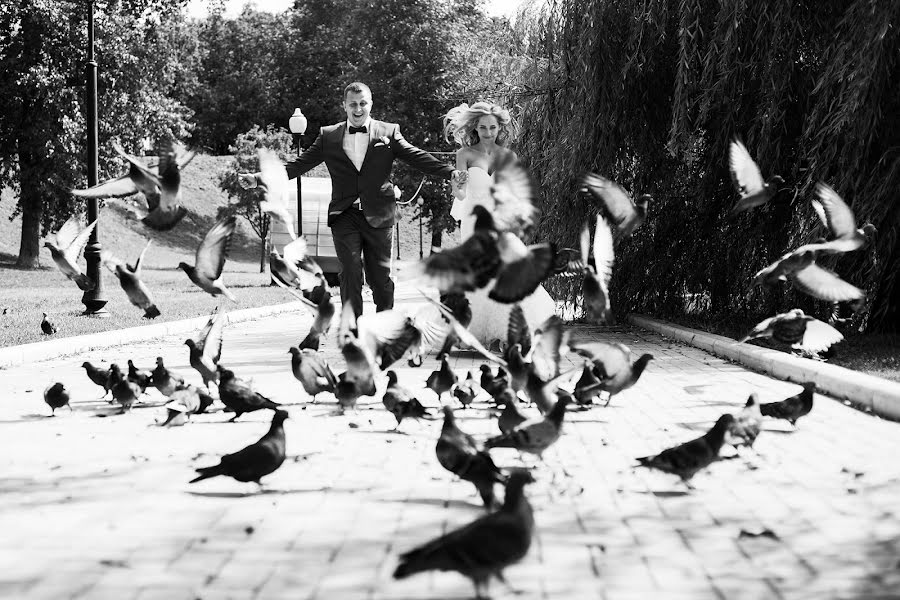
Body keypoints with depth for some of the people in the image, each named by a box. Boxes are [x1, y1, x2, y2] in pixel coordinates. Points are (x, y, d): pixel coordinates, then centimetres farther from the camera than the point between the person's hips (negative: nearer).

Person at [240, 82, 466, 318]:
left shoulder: (388, 132, 6)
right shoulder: (328, 136, 8)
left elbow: (417, 157, -1)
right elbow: (300, 164, 6)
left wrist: (451, 172, -16)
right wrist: (259, 179, -5)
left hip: (378, 217, -1)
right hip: (345, 217, 1)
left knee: (381, 276, 4)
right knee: (350, 275, -4)